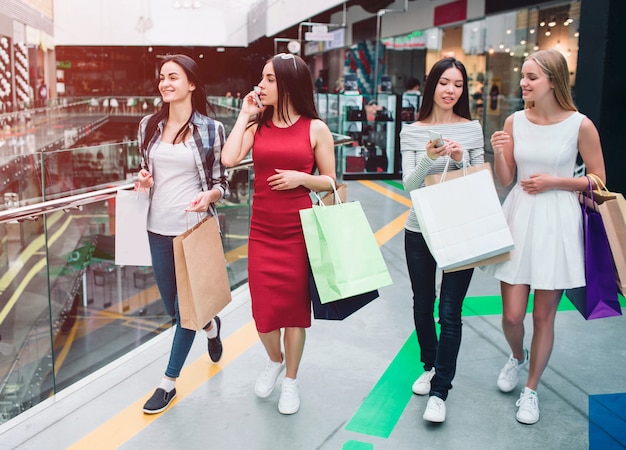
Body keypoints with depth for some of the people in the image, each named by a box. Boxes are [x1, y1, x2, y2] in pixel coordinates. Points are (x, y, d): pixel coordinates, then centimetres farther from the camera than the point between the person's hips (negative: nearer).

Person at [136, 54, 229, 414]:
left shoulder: (211, 129, -6)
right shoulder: (150, 125, 5)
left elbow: (222, 183, -3)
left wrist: (209, 196, -24)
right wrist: (143, 180, -5)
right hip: (159, 229, 5)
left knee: (186, 307, 4)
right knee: (173, 307, 16)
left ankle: (169, 382, 22)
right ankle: (211, 326, 49)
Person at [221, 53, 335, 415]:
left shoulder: (316, 129, -2)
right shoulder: (257, 124, 4)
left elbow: (329, 182, 3)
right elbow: (229, 159, -13)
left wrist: (301, 178, -15)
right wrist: (244, 115, -6)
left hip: (299, 229, -2)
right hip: (262, 230, 2)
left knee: (294, 304, 8)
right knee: (264, 308, 4)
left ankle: (291, 380, 28)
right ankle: (274, 360, 36)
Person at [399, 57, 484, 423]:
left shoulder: (472, 129, 1)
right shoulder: (412, 132, 1)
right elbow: (408, 186, -5)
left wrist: (460, 158, -16)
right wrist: (428, 158, -23)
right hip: (420, 230, 2)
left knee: (450, 311, -3)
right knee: (423, 305, 14)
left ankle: (440, 390, 7)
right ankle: (431, 365, 37)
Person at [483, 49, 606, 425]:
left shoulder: (580, 125, -6)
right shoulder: (515, 121, 3)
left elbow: (598, 180, 1)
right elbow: (505, 179, 7)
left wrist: (553, 181, -11)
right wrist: (499, 153, -12)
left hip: (557, 223, -2)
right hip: (518, 218, 2)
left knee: (543, 314, 6)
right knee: (512, 315, 2)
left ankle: (531, 389, 26)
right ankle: (517, 356, 38)